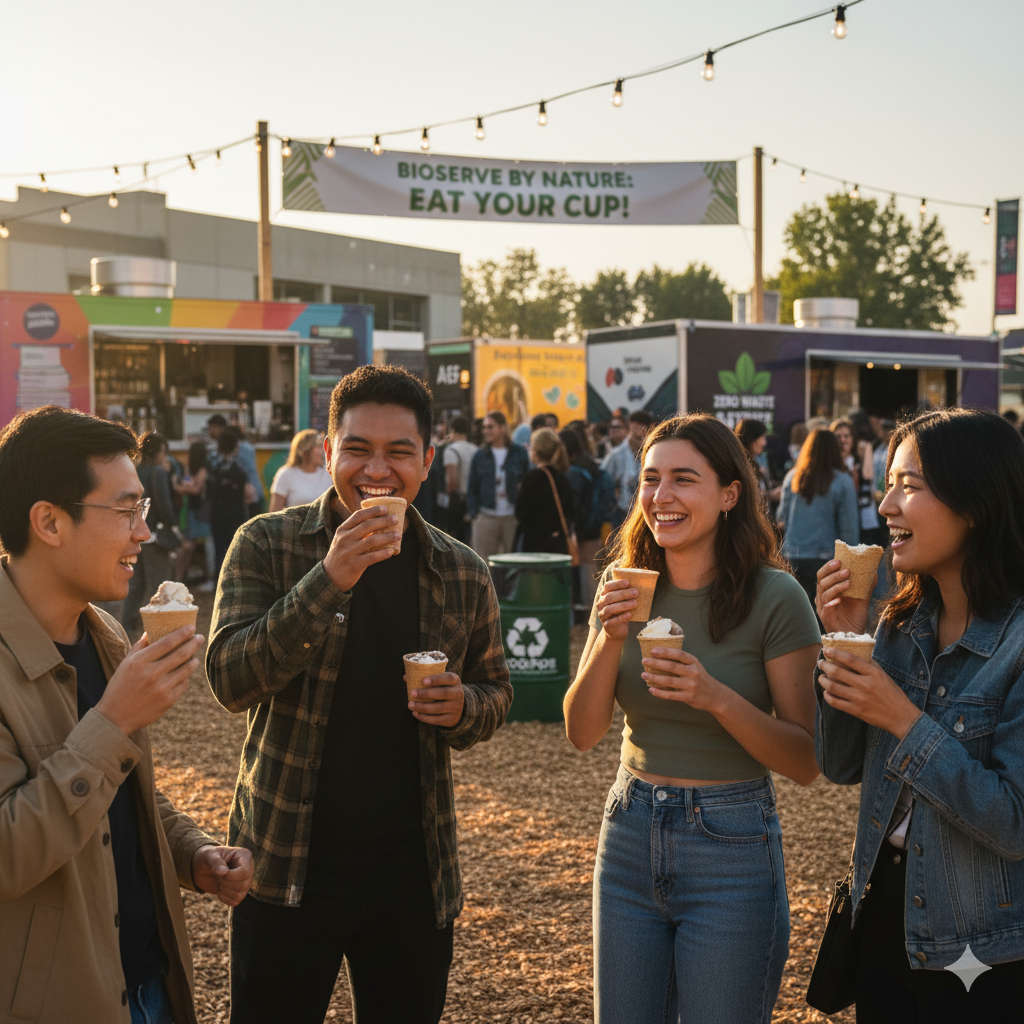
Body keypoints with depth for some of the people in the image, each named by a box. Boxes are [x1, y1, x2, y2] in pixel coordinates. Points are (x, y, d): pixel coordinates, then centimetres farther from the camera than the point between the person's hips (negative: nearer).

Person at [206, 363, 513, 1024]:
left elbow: (497, 691, 13)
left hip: (414, 869, 2)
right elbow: (231, 680, -16)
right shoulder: (267, 544, -7)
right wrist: (328, 580, -28)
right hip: (287, 864, -2)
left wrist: (464, 707, -11)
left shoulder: (463, 574, 1)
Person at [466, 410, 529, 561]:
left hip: (513, 517, -1)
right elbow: (472, 489, 10)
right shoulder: (480, 456, 8)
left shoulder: (519, 453, 4)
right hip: (486, 518, 1)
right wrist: (474, 513, -2)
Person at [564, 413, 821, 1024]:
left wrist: (717, 698, -25)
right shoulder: (626, 588, 1)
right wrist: (611, 638, -16)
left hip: (732, 848, -4)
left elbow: (807, 762, -10)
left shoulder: (775, 597, -12)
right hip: (630, 839, 4)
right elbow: (582, 734, -1)